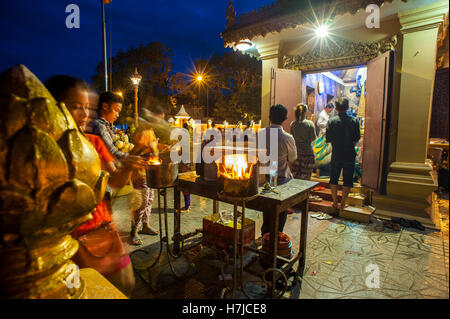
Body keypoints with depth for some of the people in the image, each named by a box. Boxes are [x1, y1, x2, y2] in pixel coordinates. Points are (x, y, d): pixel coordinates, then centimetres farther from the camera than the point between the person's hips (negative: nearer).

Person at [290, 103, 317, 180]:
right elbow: (313, 138, -6)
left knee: (295, 175, 13)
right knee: (305, 177, 4)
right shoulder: (310, 123, -10)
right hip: (307, 152, -4)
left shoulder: (293, 124, 0)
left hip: (296, 152, 4)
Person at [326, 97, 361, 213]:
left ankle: (335, 203, 18)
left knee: (334, 178, 14)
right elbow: (357, 139, -5)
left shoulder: (332, 121, -8)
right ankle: (342, 203, 13)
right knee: (347, 180, 10)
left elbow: (328, 139, -6)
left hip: (336, 155, 1)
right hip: (349, 155, 0)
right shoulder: (354, 121, -8)